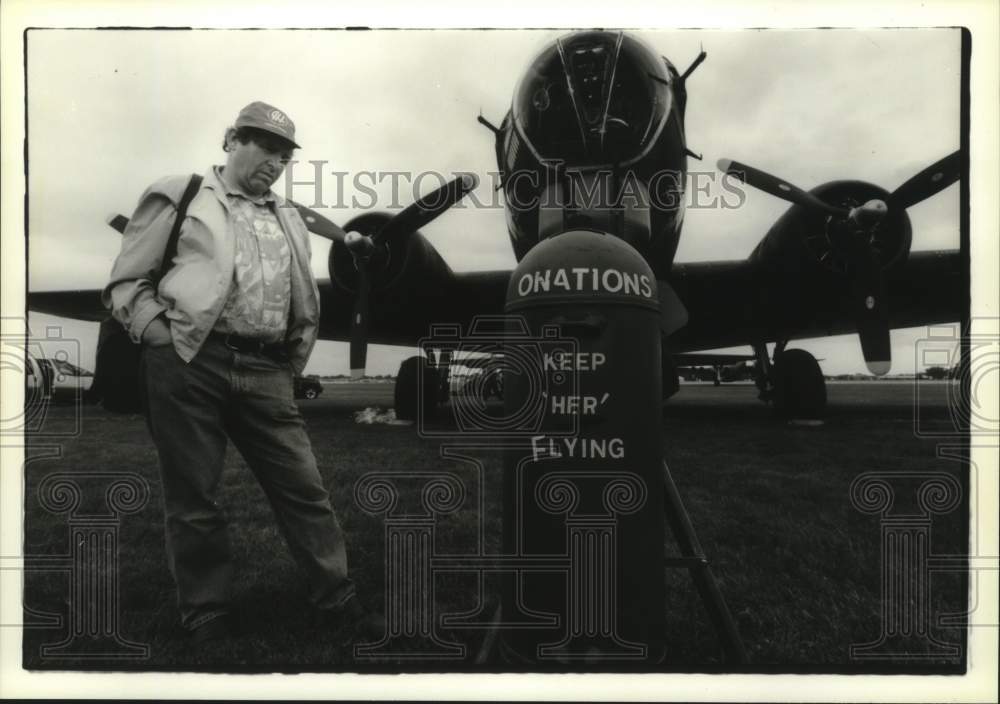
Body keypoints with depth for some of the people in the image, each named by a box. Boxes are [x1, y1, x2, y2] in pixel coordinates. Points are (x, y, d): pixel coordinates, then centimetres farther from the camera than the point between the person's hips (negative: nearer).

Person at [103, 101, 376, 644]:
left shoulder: (290, 221, 21)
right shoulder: (178, 197, 8)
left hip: (264, 373, 4)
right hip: (187, 365, -3)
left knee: (302, 485, 3)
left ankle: (336, 596, 15)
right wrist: (160, 336, -7)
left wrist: (291, 366, 15)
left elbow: (308, 306, 24)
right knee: (193, 497, 5)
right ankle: (206, 615, 20)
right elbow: (126, 280, 5)